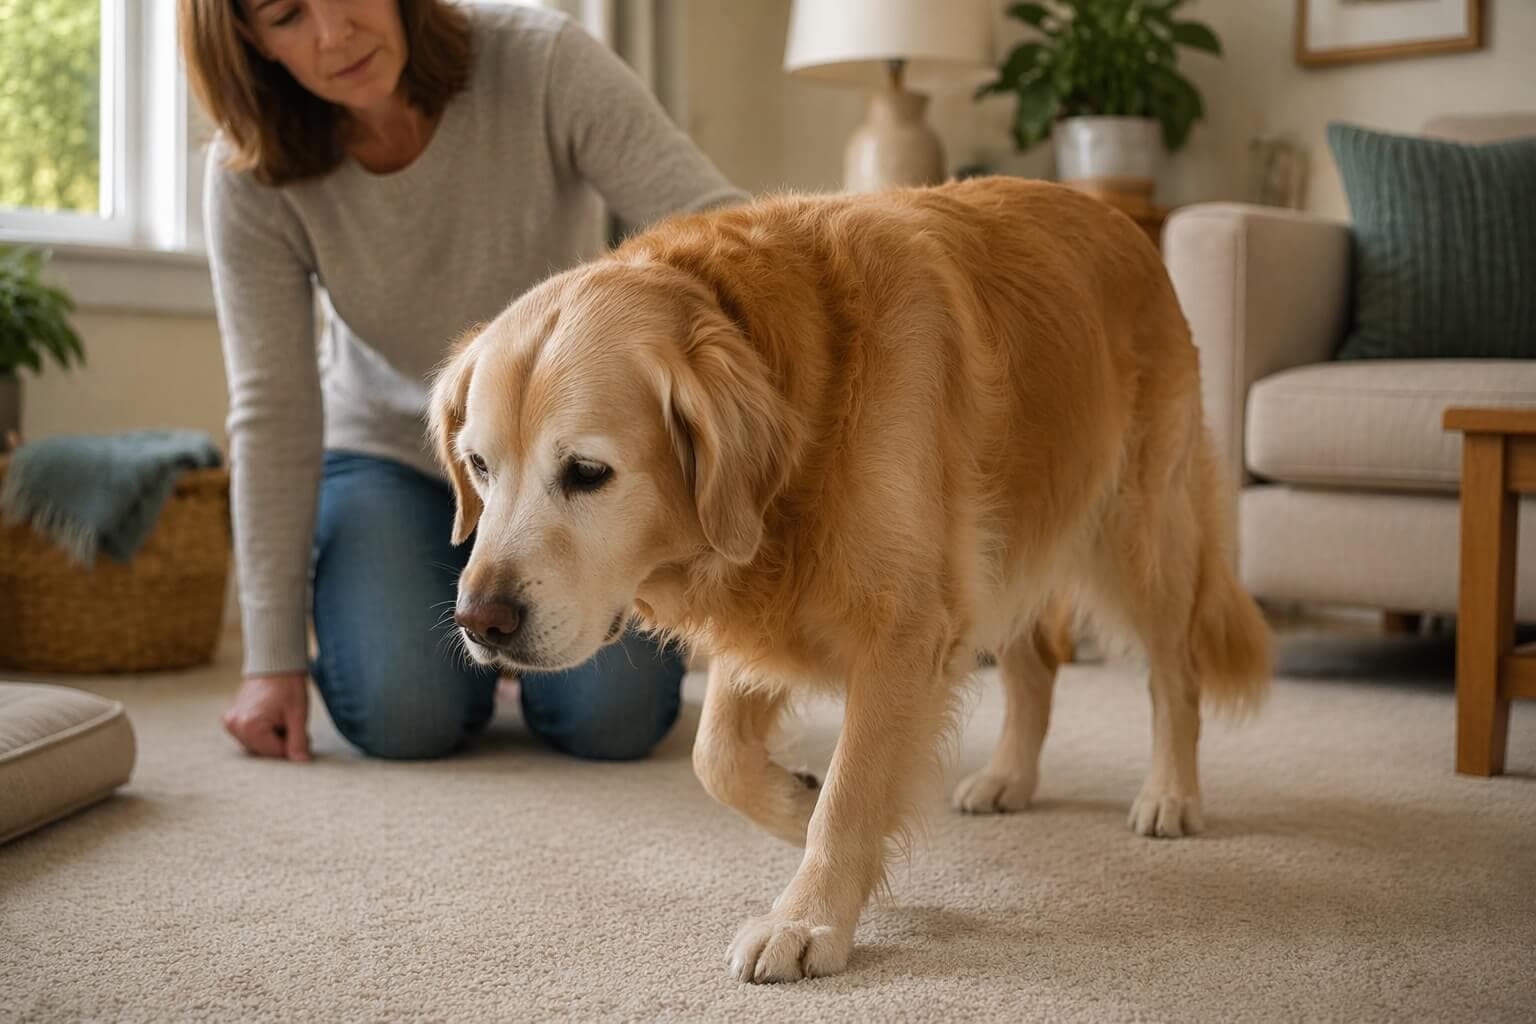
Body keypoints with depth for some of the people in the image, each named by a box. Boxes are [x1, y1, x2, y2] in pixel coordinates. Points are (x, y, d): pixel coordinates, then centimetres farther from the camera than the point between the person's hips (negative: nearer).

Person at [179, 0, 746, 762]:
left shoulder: (543, 63, -23)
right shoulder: (251, 176, -19)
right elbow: (272, 414, -17)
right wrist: (275, 658, -17)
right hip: (389, 452, 1)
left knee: (610, 717, -17)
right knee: (402, 716, -21)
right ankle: (453, 615, 15)